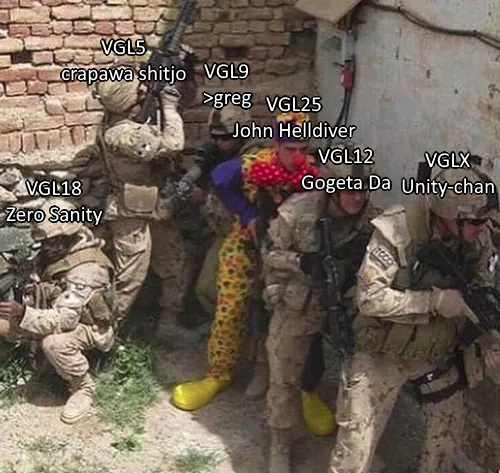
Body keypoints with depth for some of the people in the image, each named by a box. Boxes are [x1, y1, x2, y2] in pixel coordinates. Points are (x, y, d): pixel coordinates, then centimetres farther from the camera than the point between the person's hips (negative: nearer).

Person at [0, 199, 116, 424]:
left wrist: (24, 314, -47)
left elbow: (66, 319, -38)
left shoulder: (86, 269, -32)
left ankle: (83, 387, -12)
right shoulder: (55, 253, -5)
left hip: (90, 326, -8)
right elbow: (41, 290, 10)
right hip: (57, 313, 8)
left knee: (54, 343, -39)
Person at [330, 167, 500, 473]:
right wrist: (434, 300, -31)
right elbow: (370, 297, -28)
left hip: (440, 355, 5)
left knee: (448, 436, 21)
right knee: (357, 443, 2)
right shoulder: (395, 231, -28)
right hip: (383, 355, -4)